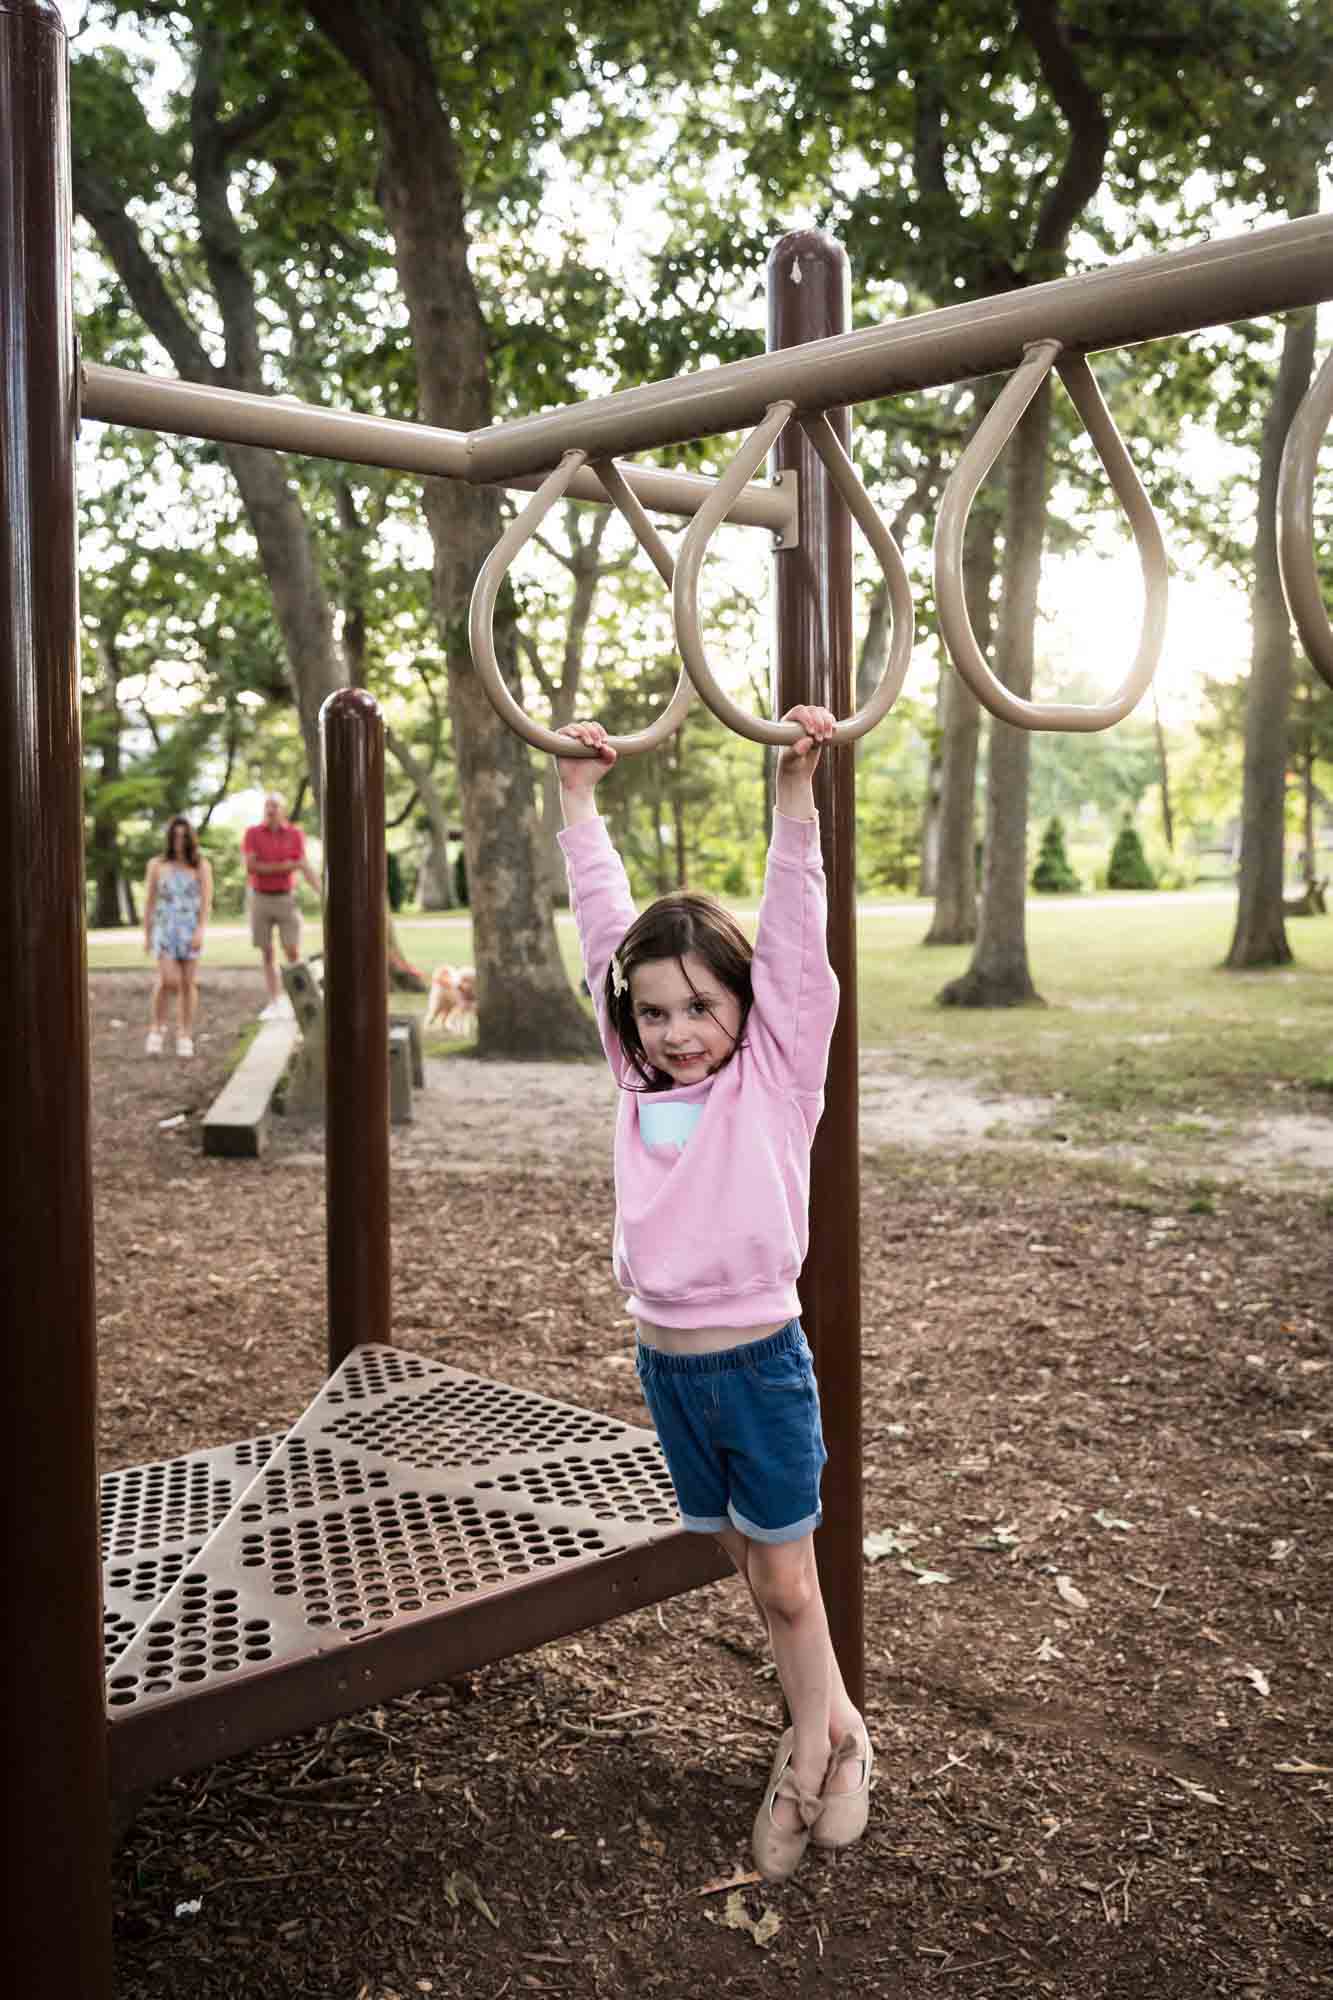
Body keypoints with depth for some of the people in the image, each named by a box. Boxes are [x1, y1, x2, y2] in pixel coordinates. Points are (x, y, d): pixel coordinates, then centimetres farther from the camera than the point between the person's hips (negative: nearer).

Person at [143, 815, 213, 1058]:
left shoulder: (201, 865, 4)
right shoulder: (157, 865, 8)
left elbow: (206, 901, -1)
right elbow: (149, 901, 10)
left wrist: (201, 930, -13)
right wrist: (147, 934, 8)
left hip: (191, 930, 0)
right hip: (165, 928, 0)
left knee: (188, 983, 1)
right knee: (168, 979, -14)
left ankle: (185, 1037, 9)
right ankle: (157, 1029, 6)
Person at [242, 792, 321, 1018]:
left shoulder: (295, 834, -1)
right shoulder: (252, 834, -4)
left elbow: (305, 867, -7)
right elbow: (251, 867, -15)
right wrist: (282, 867, -17)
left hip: (285, 898, 0)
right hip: (259, 899, 0)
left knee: (293, 952, -6)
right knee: (267, 954, 2)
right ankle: (275, 1004, 8)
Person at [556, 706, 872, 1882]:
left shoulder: (775, 1077, -9)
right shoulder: (642, 1082, 2)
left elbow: (792, 935, -17)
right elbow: (605, 926, 4)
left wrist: (797, 791, -24)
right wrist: (581, 798, 5)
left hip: (759, 1363, -5)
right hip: (666, 1363, 5)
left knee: (786, 1578, 9)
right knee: (752, 1572, 18)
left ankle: (812, 1755, 32)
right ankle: (834, 1736, 38)